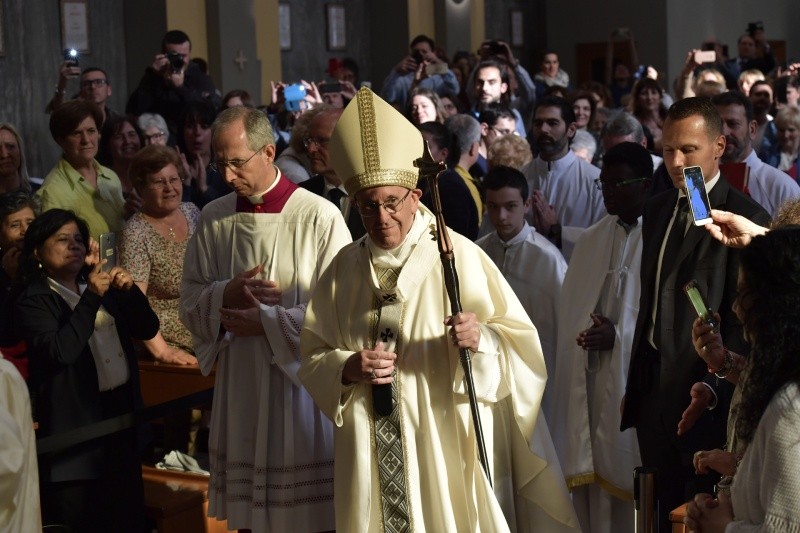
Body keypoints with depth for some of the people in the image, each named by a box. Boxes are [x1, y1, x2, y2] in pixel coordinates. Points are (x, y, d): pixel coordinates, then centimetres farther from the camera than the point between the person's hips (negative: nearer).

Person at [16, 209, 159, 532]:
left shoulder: (100, 288, 12)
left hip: (122, 410, 6)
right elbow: (60, 350, -24)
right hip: (76, 420, -6)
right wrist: (91, 298, -24)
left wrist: (129, 290, -9)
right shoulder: (34, 301, -8)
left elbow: (147, 330, 8)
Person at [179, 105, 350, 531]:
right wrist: (227, 294, -11)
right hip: (238, 388, 4)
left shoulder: (319, 216, -9)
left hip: (302, 383, -4)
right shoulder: (214, 219, 6)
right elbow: (190, 303, 9)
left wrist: (266, 321, -13)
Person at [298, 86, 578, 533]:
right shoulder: (344, 268, 6)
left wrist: (481, 338, -27)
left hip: (448, 446, -3)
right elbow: (313, 356, 9)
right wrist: (348, 368, -12)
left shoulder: (458, 256, -6)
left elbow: (520, 340, -7)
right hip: (372, 455, 3)